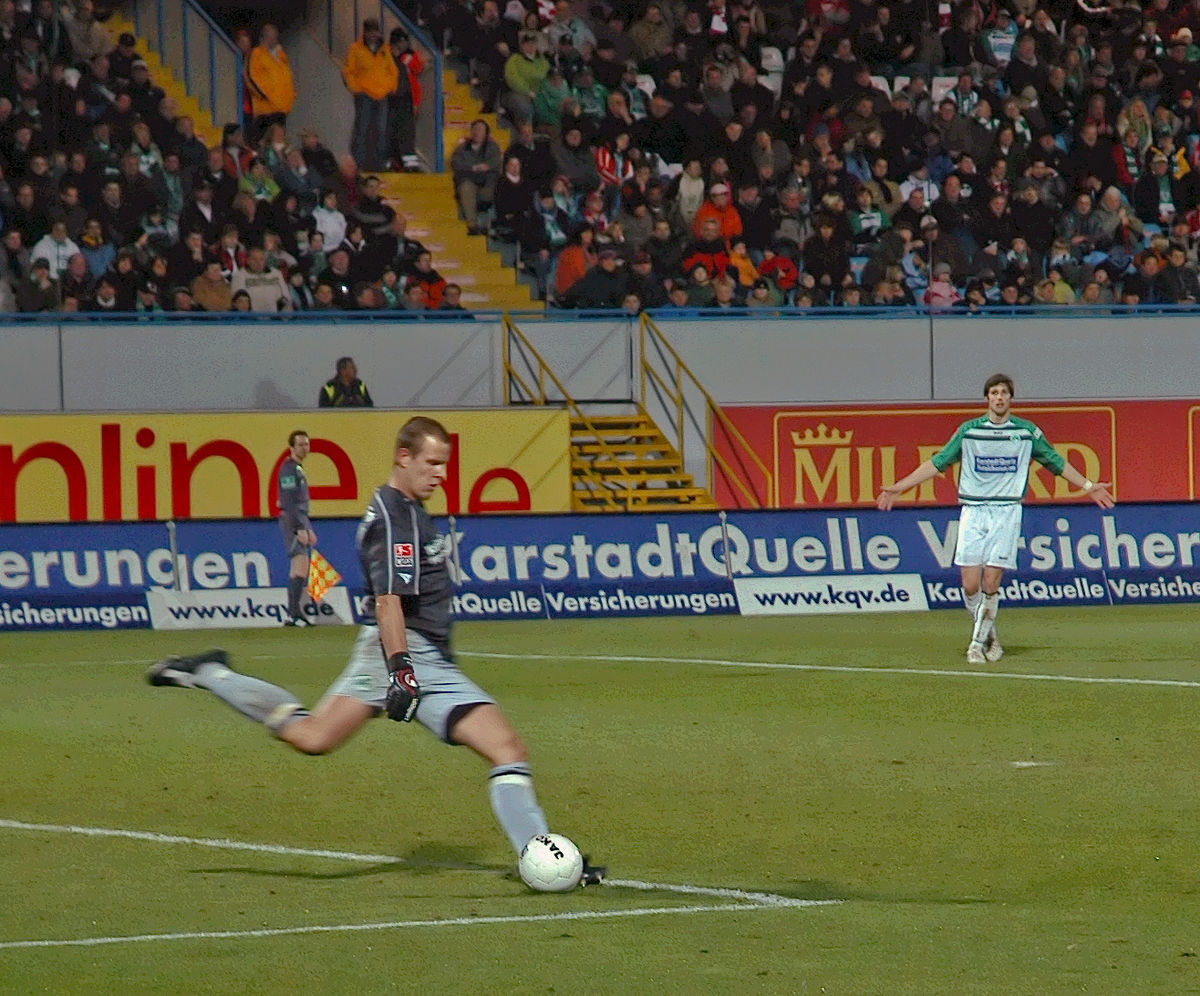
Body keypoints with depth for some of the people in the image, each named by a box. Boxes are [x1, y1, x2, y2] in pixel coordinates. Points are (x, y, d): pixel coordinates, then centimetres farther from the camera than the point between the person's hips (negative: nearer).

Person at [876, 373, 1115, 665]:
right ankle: (988, 632, 15)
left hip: (1007, 512, -1)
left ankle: (978, 641, 2)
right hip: (973, 511, 1)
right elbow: (937, 463, 9)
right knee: (970, 584, -6)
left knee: (991, 583, -9)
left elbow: (1056, 462, 19)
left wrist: (1088, 486, 20)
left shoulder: (1027, 432, 6)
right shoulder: (969, 431, 5)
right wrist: (898, 488, 6)